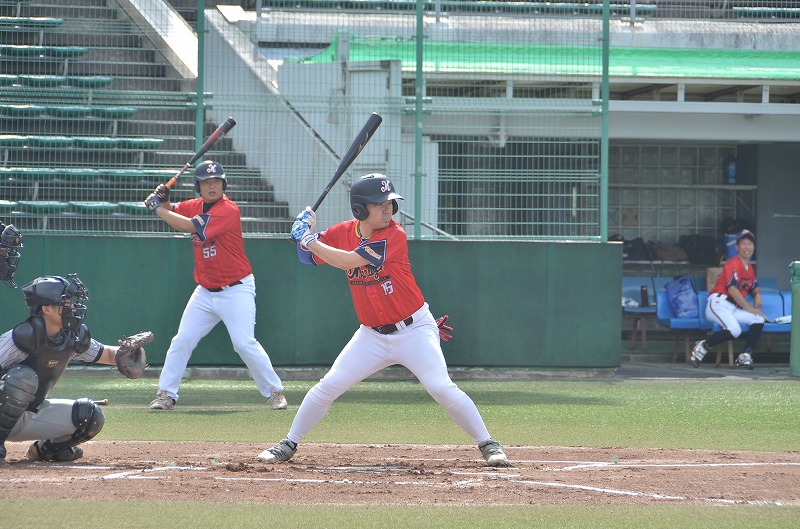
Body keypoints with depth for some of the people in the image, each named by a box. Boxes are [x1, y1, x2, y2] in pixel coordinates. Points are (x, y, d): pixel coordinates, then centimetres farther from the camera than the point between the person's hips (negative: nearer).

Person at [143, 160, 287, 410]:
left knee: (245, 343, -14)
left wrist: (158, 208, -17)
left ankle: (275, 392, -2)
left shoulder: (228, 210, -19)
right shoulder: (195, 206, 4)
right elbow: (172, 211, 19)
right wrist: (162, 199, -5)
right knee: (181, 342, 2)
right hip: (205, 292, 7)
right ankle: (166, 394, 10)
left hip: (235, 290, -7)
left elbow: (188, 226, -26)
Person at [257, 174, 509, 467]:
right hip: (372, 336, 4)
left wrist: (310, 240, -22)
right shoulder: (343, 233, -1)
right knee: (328, 387, 0)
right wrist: (305, 233, -15)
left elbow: (350, 261, -26)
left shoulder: (394, 236, -19)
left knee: (442, 388, -17)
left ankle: (487, 444, -5)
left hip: (414, 330, -4)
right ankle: (289, 444, 15)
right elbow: (310, 257, 5)